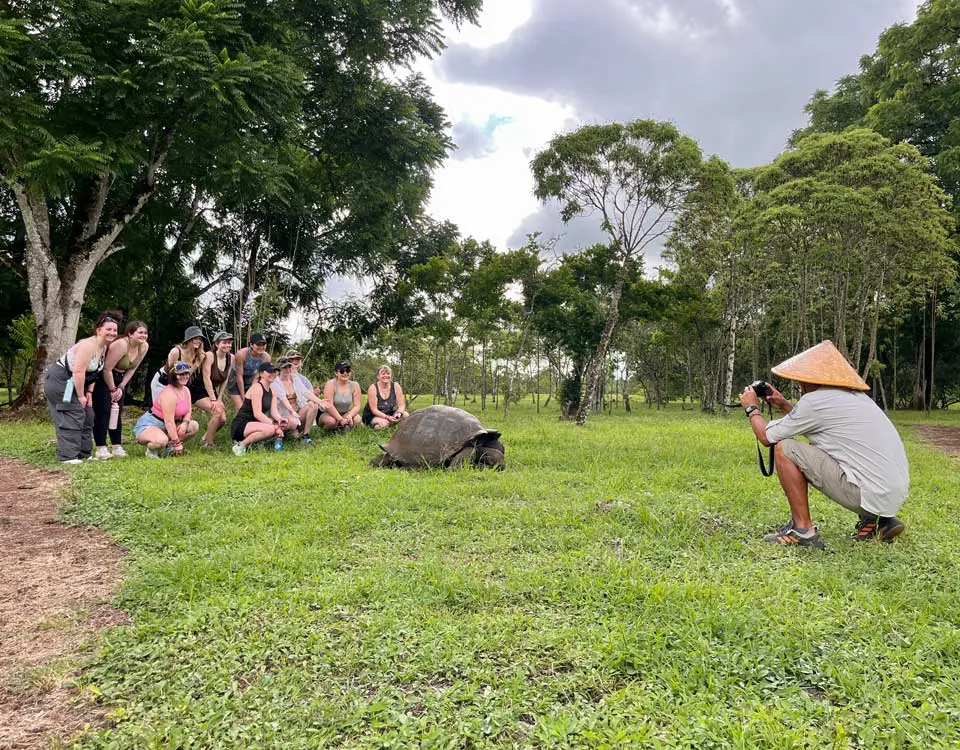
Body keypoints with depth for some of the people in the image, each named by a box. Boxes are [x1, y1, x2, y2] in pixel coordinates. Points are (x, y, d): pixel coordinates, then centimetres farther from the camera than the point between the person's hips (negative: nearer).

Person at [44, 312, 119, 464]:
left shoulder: (104, 347, 6)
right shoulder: (89, 345, -24)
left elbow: (94, 372, 9)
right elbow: (78, 372, -28)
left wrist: (89, 392, -1)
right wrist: (80, 396, -21)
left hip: (71, 383, 10)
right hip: (59, 380, -10)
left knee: (86, 416, 10)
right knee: (72, 417, -13)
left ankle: (84, 454, 17)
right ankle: (68, 456, -10)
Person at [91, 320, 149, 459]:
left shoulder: (144, 346, -7)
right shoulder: (121, 344, -29)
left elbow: (132, 368, 1)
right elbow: (107, 369, -27)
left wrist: (121, 387, -5)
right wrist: (112, 390, -18)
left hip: (120, 379, 8)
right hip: (102, 378, -8)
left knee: (118, 412, 8)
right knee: (103, 412, -10)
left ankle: (116, 447, 14)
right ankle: (100, 449, -7)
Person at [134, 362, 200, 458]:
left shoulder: (186, 390, 4)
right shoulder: (169, 393, -25)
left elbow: (188, 412, 8)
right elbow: (169, 421, -28)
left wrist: (185, 423, -16)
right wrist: (177, 442, -26)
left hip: (166, 427, 9)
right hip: (148, 425, -9)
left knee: (194, 426, -2)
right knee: (161, 440, -39)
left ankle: (168, 448, 4)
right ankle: (151, 450, -3)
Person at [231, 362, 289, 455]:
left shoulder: (271, 391, 14)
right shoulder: (257, 387, -14)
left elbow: (274, 411, 2)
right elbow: (257, 413, -22)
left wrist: (279, 419, -20)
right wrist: (274, 425, -28)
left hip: (252, 424, 9)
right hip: (241, 425, -9)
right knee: (269, 429, -32)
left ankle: (249, 441, 2)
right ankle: (241, 445, -16)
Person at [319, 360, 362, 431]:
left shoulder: (354, 385, -6)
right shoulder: (330, 384, -17)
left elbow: (357, 406, -10)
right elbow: (329, 406, -25)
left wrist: (349, 416, -29)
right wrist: (341, 419, -30)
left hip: (345, 414, 3)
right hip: (328, 414, -3)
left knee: (357, 419, -26)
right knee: (331, 421, -36)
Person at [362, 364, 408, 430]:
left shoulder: (396, 386, -6)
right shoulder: (373, 388, -16)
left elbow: (401, 405, -7)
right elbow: (374, 410, -19)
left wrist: (399, 413, -30)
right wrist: (387, 417, -33)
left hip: (389, 414, 4)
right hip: (372, 416, -4)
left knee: (405, 415, -21)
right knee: (384, 423, -35)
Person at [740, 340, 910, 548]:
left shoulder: (815, 400, -9)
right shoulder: (856, 396, 16)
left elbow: (767, 437, 1)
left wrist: (752, 409, 18)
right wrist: (785, 406, 33)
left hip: (871, 495, -9)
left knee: (784, 449, -6)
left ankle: (802, 529, 0)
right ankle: (876, 521, 20)